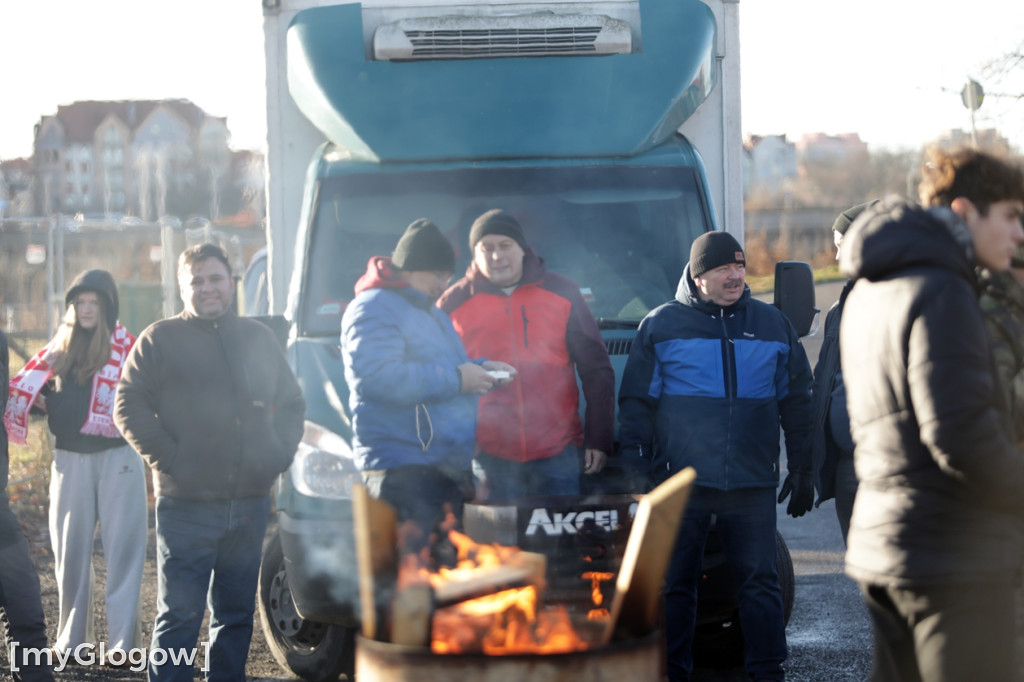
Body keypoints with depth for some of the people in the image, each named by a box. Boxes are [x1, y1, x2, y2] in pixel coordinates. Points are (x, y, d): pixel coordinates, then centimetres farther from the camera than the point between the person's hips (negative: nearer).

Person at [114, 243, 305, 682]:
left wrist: (282, 451, 6)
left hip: (249, 503, 5)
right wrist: (166, 457, -11)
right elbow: (129, 406, -2)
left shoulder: (258, 339, 16)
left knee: (237, 612, 10)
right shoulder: (160, 339, 2)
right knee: (180, 613, -6)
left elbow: (291, 402, 22)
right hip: (186, 504, -4)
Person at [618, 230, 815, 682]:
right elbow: (636, 403, 3)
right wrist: (636, 473, -4)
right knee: (675, 584, 3)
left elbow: (796, 402, 15)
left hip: (752, 485, 2)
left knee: (760, 581, 1)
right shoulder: (661, 326, 3)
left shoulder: (773, 326, 11)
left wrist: (802, 470, 11)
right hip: (680, 483, -2)